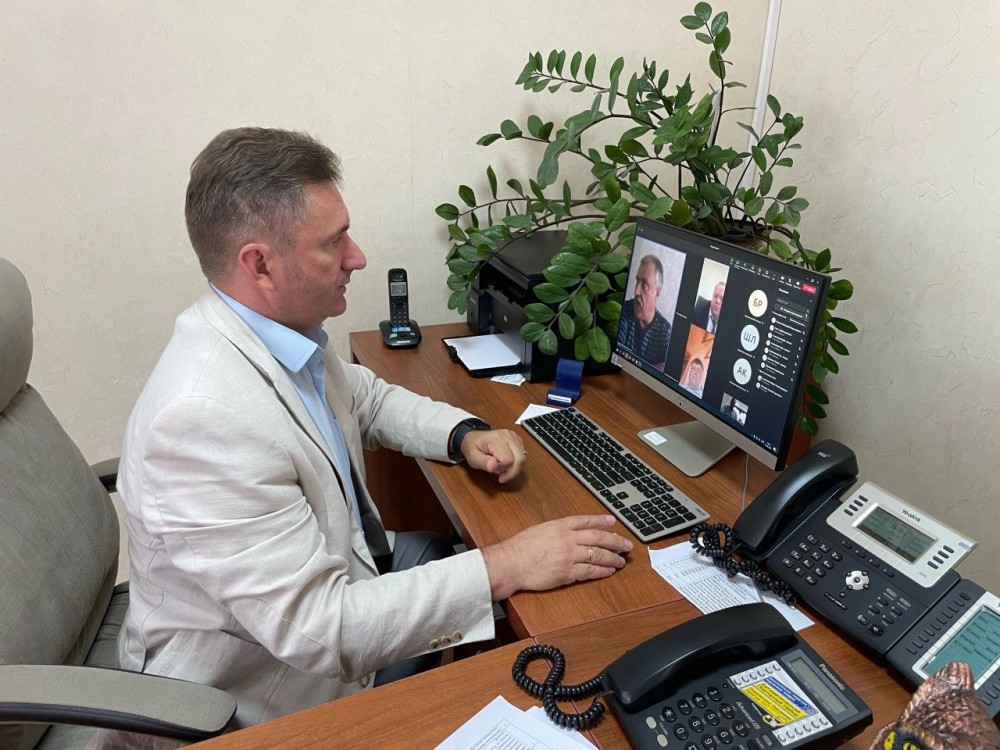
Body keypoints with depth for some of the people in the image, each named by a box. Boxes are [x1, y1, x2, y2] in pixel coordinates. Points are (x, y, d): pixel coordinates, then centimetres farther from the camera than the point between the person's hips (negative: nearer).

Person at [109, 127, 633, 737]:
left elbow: (368, 398, 9)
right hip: (268, 684, -7)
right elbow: (313, 628, -31)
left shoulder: (280, 327, -9)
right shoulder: (204, 415, -35)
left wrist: (465, 435, -8)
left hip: (326, 570, 7)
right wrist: (504, 569, -29)